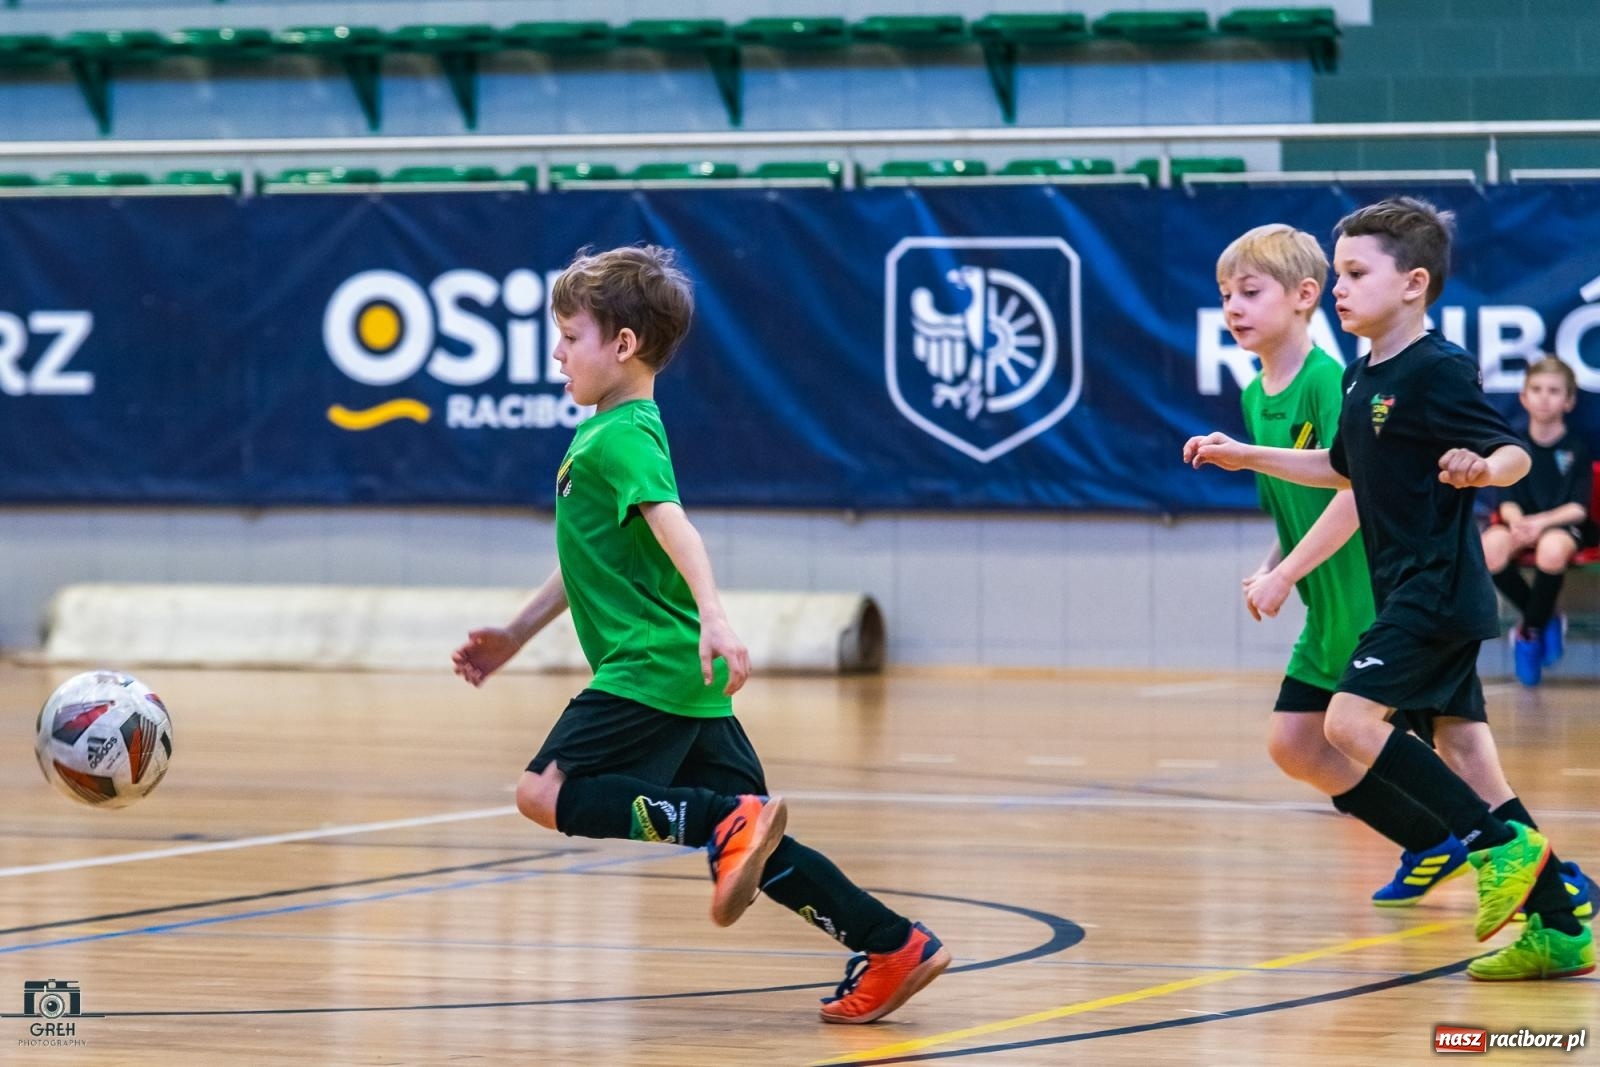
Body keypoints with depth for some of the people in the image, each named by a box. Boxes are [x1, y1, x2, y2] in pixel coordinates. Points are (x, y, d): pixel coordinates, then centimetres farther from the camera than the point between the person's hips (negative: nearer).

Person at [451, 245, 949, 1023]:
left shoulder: (621, 438, -11)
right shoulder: (599, 434, 20)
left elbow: (672, 525, -28)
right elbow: (591, 560, 31)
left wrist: (712, 617, -42)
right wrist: (514, 635, 36)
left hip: (653, 668, -10)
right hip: (683, 679, 10)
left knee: (548, 792, -14)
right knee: (748, 840, 8)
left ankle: (728, 823, -25)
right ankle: (894, 947, 5)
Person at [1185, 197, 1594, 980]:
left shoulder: (1437, 372, -14)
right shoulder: (1363, 378, 13)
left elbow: (1516, 453, -15)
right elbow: (1343, 468, 28)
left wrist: (1482, 469, -37)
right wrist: (1247, 457, 24)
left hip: (1438, 590, -9)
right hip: (1413, 593, 9)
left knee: (1353, 719, -18)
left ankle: (1501, 846, -12)